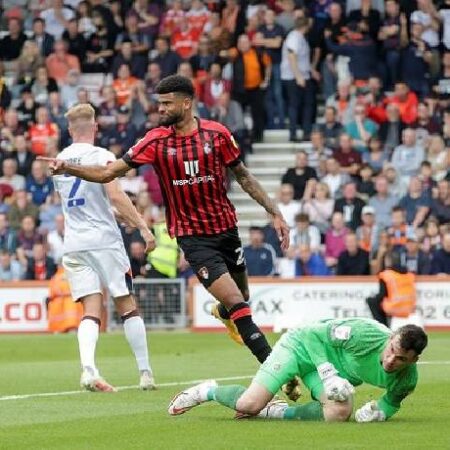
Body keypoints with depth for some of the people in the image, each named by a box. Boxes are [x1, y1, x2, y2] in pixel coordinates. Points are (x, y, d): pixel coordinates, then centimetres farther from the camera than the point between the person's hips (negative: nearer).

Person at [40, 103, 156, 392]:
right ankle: (146, 372, 8)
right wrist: (143, 227, -17)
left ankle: (88, 369, -24)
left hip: (73, 243, 4)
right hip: (104, 239, -4)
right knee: (127, 306, 6)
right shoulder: (101, 156, -6)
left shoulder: (60, 160, 13)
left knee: (91, 310, -1)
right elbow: (115, 195, -19)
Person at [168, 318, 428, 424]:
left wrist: (381, 410, -17)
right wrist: (327, 373, -31)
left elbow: (393, 401, 6)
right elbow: (315, 334, -21)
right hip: (304, 345, -5)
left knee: (340, 413, -27)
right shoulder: (366, 333, -34)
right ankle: (207, 391, 16)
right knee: (250, 404, -18)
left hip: (337, 375, 5)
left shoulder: (408, 379, -18)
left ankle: (277, 413, -3)